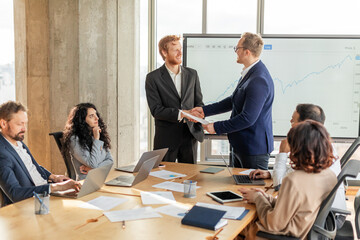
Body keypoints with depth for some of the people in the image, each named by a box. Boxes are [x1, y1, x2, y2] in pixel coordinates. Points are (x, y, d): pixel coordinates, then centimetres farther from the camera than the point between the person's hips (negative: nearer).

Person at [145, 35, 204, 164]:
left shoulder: (192, 74, 9)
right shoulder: (153, 78, -3)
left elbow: (199, 102, 11)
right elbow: (155, 109, -11)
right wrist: (180, 114, -21)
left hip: (190, 135, 3)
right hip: (166, 138, -3)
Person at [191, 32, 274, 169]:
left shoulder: (259, 80, -25)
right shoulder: (249, 73, 7)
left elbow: (247, 118, -27)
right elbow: (233, 101, 17)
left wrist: (216, 127, -18)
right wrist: (204, 111, 13)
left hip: (254, 150, -10)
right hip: (242, 147, 10)